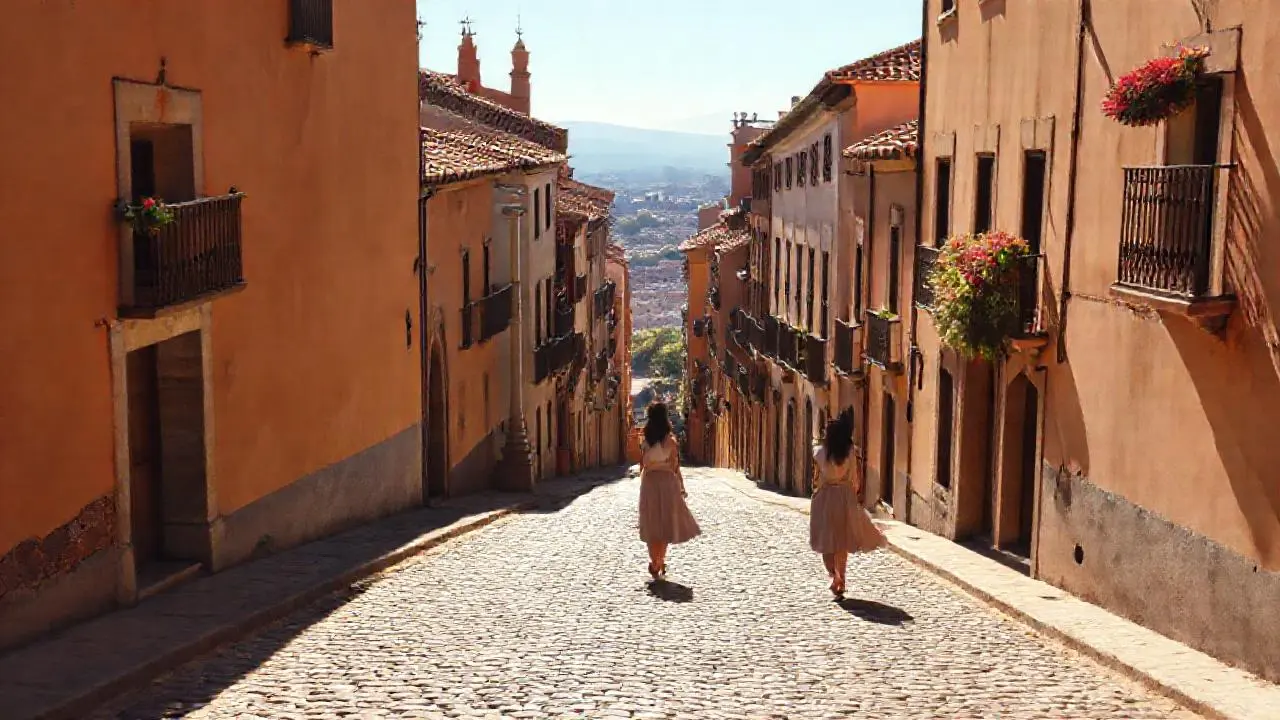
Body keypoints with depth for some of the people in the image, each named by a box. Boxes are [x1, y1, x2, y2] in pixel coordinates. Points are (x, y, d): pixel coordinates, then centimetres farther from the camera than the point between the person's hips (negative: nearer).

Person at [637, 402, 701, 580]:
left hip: (648, 483, 3)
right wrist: (681, 487, 4)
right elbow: (675, 467, -6)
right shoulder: (670, 442, -8)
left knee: (652, 525, 10)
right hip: (666, 482, -3)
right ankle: (660, 562, 8)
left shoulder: (645, 443, 1)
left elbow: (642, 467, 4)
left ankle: (655, 563, 12)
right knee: (666, 523, 9)